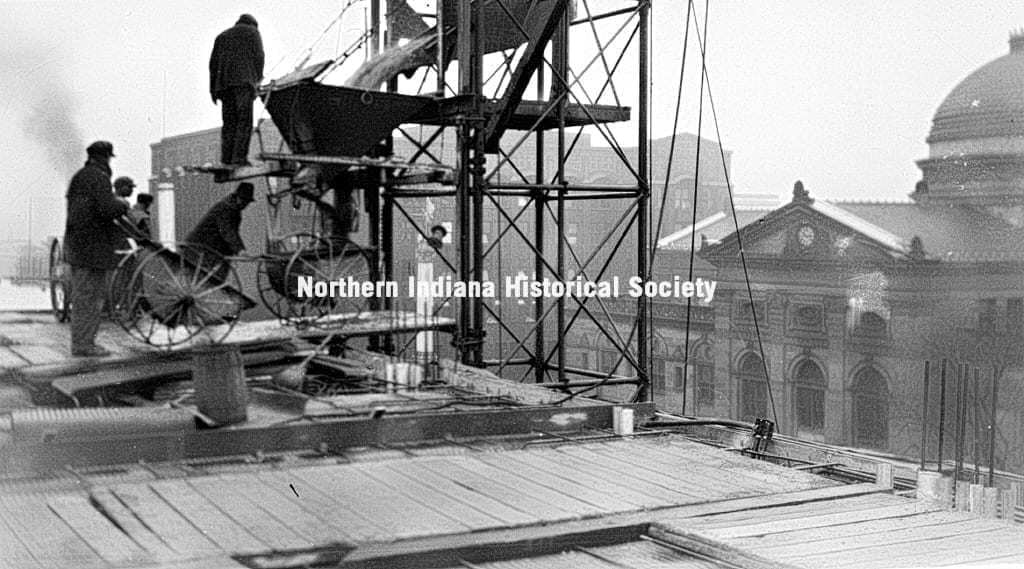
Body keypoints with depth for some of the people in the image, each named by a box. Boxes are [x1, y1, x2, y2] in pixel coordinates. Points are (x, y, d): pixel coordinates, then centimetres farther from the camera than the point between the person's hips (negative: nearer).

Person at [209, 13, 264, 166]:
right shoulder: (253, 32, 15)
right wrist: (258, 77, 3)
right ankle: (239, 157, -19)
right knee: (244, 120, -9)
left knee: (229, 120, 7)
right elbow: (258, 55, -1)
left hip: (223, 82, 5)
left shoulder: (222, 36, 28)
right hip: (244, 80, -5)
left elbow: (213, 62, 18)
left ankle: (226, 157, -4)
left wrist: (213, 88, 14)